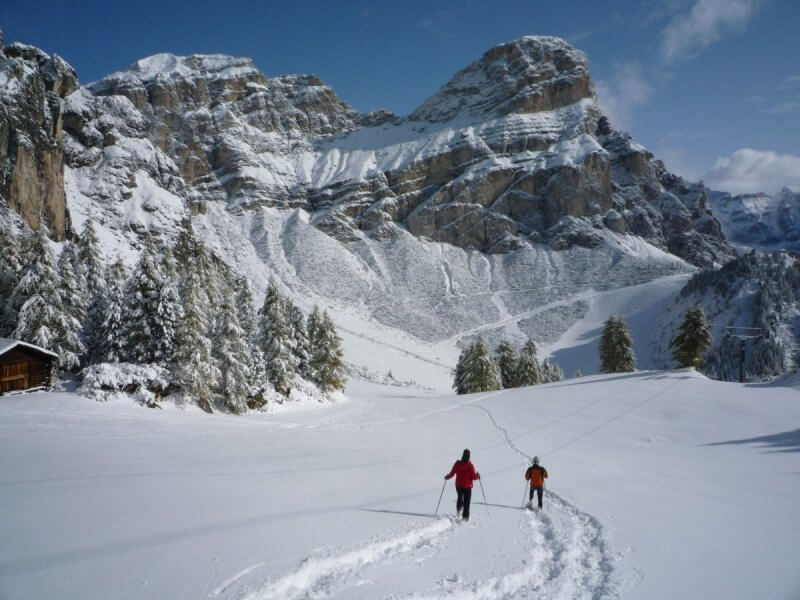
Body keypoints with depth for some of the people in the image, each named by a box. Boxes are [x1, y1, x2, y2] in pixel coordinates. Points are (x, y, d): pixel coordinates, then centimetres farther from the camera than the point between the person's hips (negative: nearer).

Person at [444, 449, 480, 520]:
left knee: (460, 498, 28)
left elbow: (452, 474, -1)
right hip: (467, 486, -2)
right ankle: (465, 517, 5)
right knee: (466, 503, 8)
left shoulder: (457, 464, -9)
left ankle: (459, 508, 9)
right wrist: (478, 475, 8)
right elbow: (474, 477, -13)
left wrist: (447, 477, 19)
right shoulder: (470, 465, -16)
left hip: (458, 486, 2)